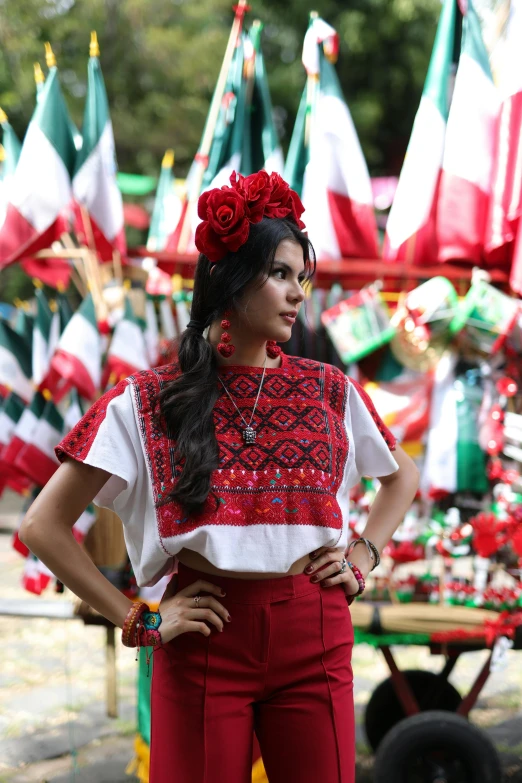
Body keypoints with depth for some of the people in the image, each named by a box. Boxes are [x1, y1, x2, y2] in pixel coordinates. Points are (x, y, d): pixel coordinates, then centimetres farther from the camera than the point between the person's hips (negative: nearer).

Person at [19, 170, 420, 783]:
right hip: (205, 640, -2)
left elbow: (402, 477, 25)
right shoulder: (147, 402, -1)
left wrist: (362, 560, 9)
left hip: (314, 635, 2)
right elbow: (44, 527, -2)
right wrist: (138, 620, -6)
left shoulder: (329, 390, 7)